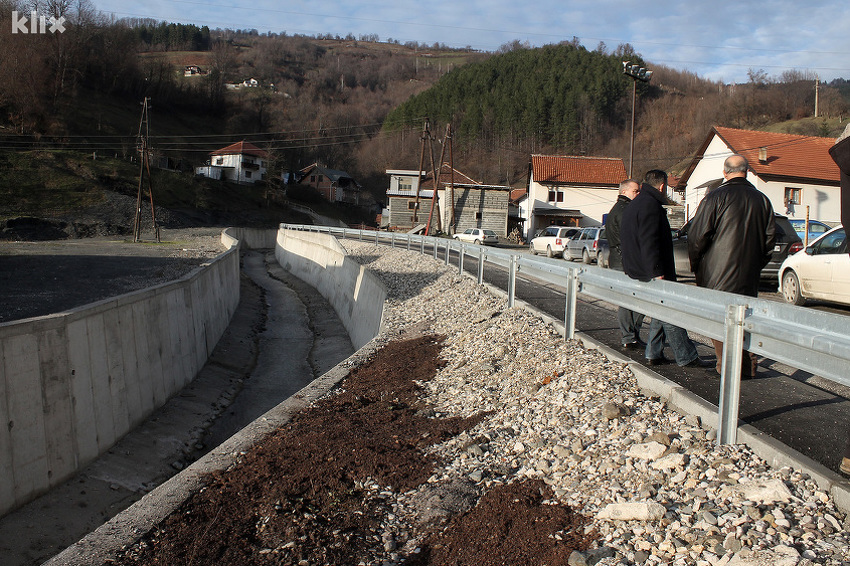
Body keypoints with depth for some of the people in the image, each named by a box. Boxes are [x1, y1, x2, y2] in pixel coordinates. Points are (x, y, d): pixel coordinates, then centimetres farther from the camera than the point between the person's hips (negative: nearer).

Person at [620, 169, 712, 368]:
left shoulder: (632, 206, 18)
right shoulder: (650, 205, -15)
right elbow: (649, 242, -24)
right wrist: (657, 273, -25)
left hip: (636, 270, 10)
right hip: (651, 272, -10)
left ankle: (654, 354, 17)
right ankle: (686, 357, 2)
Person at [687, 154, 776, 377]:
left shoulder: (716, 197, -8)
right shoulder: (762, 200, 8)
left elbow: (697, 234, -11)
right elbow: (770, 236, 13)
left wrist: (695, 264, 3)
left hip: (717, 275, -5)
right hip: (749, 275, 5)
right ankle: (748, 364, 14)